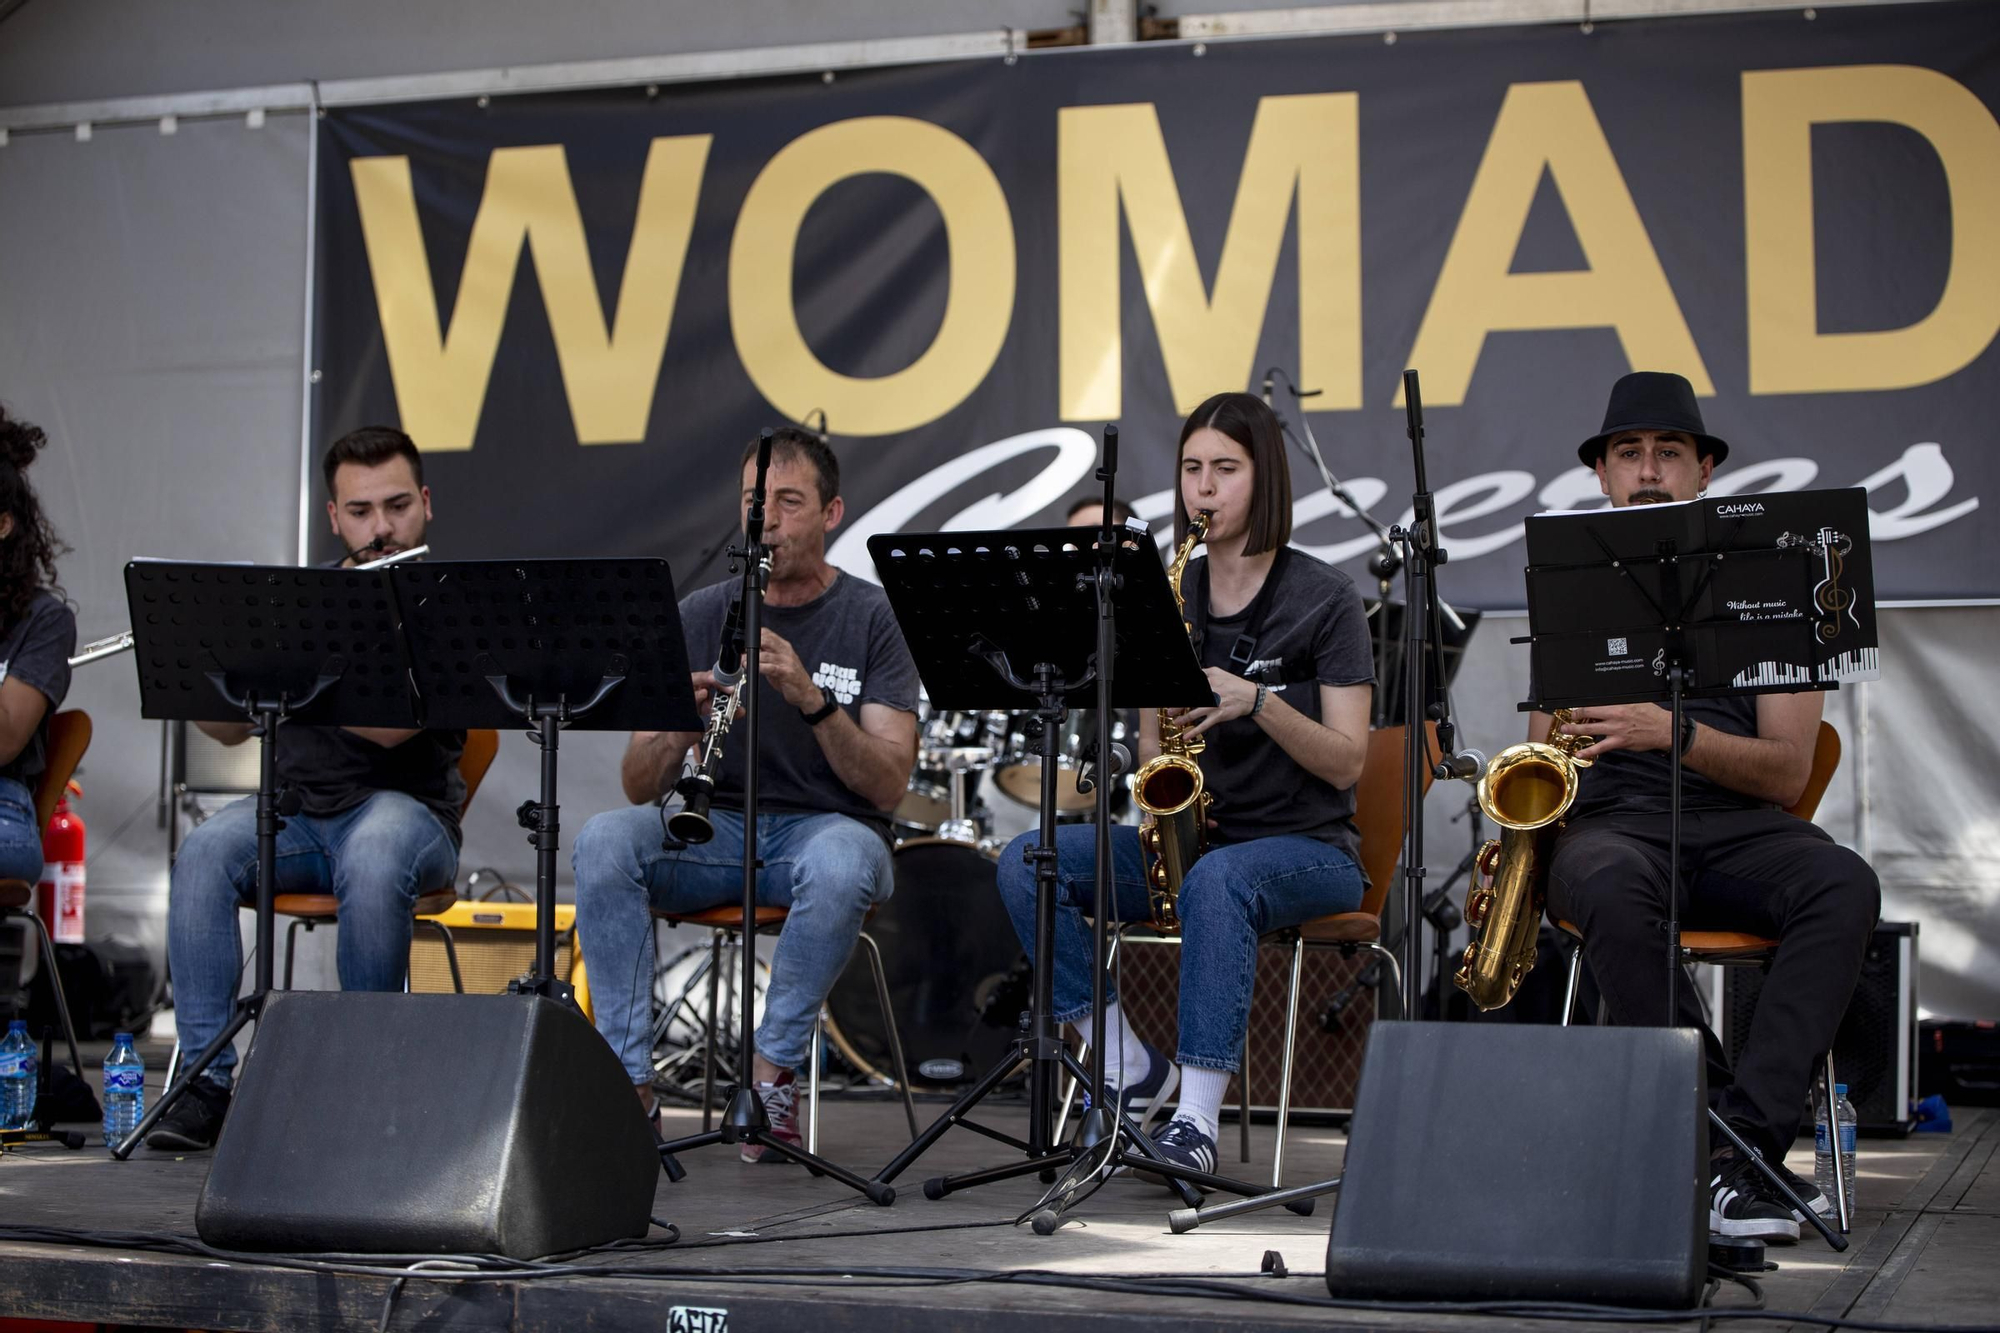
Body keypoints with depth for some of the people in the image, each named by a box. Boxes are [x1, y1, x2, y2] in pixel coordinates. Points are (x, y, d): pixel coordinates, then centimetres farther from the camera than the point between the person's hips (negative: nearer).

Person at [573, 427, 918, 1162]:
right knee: (604, 840, -28)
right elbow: (638, 784, -1)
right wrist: (677, 729, -24)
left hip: (828, 830, -2)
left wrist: (812, 699, -28)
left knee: (841, 861, -39)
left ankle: (772, 1072, -22)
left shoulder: (872, 618, -2)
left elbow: (887, 784, -13)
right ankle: (629, 1081, -25)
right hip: (715, 827, 3)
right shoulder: (701, 615, 5)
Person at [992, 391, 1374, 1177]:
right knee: (1026, 863, -19)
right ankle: (1130, 1067, -14)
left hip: (1306, 847, -5)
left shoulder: (1323, 598, -5)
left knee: (1216, 880, -40)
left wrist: (1253, 701, -24)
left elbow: (1347, 762, -9)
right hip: (1185, 837, 5)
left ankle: (1198, 1119, -38)